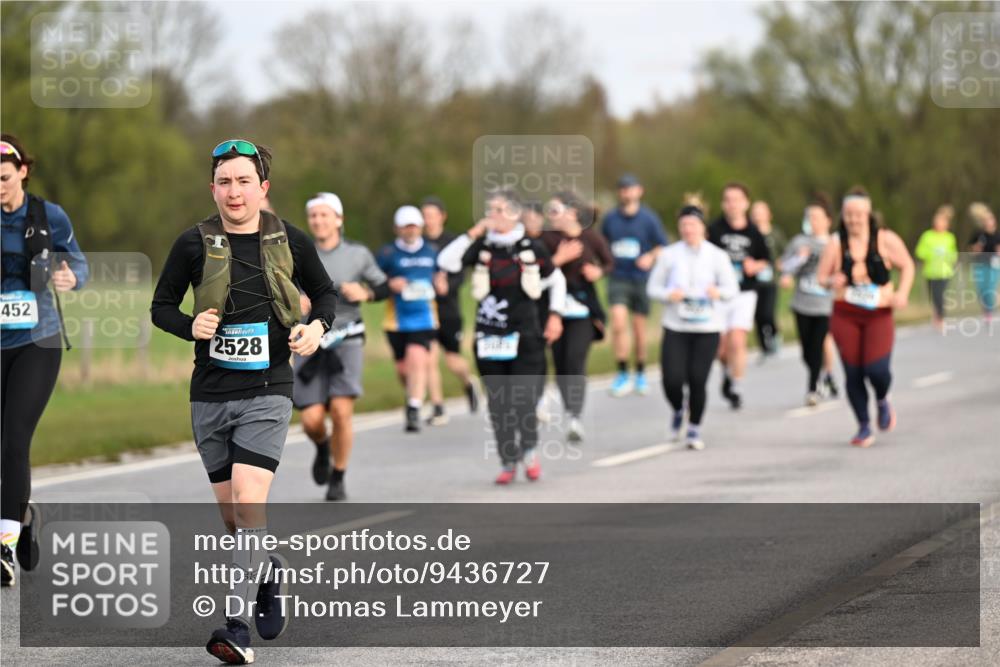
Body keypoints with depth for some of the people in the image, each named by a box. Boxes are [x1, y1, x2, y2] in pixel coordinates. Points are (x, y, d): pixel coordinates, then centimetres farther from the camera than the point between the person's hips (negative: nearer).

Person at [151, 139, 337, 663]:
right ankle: (268, 572, 41)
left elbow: (325, 292, 15)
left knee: (248, 503, -17)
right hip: (210, 393, 2)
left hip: (267, 391, -2)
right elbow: (161, 306, 7)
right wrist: (190, 326, -14)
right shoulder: (194, 244, -2)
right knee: (231, 515, 10)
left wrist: (317, 326, -6)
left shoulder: (289, 241, 0)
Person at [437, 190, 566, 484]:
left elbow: (556, 278, 14)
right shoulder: (481, 248, 2)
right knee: (498, 402, 3)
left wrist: (555, 315, 5)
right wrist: (472, 234, -15)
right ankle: (508, 461, 12)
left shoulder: (532, 248, 0)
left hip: (524, 335, -2)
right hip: (489, 336, 2)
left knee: (525, 394, -10)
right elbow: (446, 262, -12)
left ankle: (529, 450, 13)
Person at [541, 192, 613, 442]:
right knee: (560, 363, 5)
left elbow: (609, 261, 12)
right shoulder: (547, 239, -3)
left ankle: (576, 418, -18)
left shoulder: (591, 238, -4)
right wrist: (559, 259, -24)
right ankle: (571, 414, 22)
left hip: (583, 308, -2)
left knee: (575, 361, -14)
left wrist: (599, 271, -9)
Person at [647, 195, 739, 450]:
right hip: (676, 327, 0)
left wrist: (718, 292, -18)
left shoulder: (717, 256, 3)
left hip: (707, 327, 0)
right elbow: (653, 287, 8)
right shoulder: (669, 255, 4)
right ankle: (679, 411, 25)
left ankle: (694, 429, 13)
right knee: (672, 380, -9)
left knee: (698, 380, -6)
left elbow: (732, 289, 4)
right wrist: (668, 295, -14)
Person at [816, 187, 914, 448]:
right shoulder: (835, 244, -2)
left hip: (879, 314, -1)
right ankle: (864, 426, 17)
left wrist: (902, 292, -6)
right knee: (853, 374, -1)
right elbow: (821, 277, 3)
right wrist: (832, 281, -19)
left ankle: (883, 401, 22)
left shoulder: (886, 240, -3)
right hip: (845, 316, 1)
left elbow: (907, 266, 9)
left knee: (877, 369, -14)